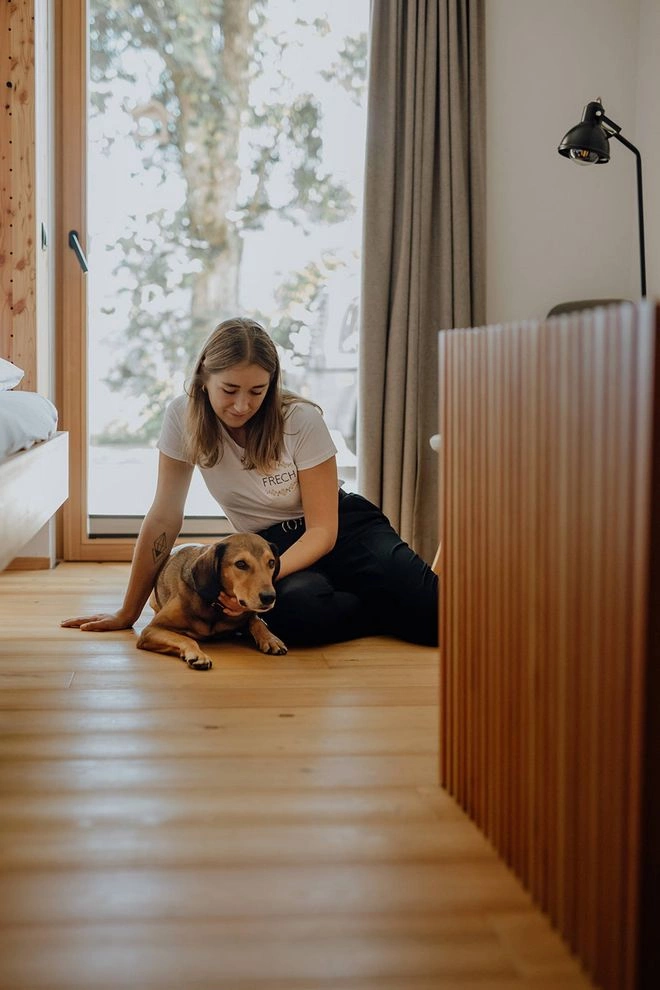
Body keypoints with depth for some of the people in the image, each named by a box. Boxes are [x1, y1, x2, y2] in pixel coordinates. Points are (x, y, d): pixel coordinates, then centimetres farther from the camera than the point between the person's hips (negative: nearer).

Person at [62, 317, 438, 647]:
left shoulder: (302, 420, -17)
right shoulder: (183, 417, -11)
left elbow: (323, 531, -15)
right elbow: (164, 518, -6)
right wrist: (128, 613, -6)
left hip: (346, 528, -2)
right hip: (272, 546, 2)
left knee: (439, 612, -31)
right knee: (296, 611, -37)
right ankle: (395, 616, -7)